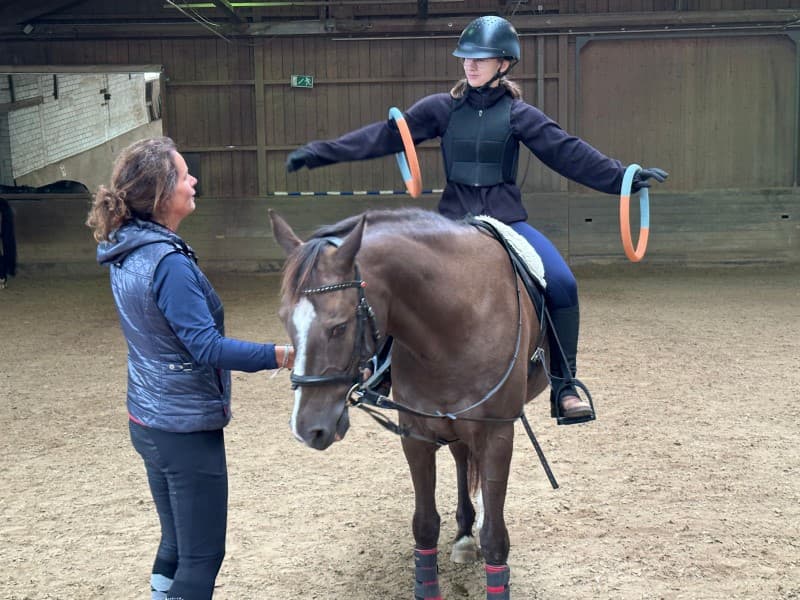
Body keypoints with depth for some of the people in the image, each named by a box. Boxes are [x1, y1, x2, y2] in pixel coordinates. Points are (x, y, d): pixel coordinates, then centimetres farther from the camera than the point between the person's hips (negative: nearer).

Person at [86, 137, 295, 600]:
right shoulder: (169, 263, -24)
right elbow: (206, 346, -29)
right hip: (187, 429, -9)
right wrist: (280, 355, -33)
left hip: (149, 421, 9)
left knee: (177, 542, 21)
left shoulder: (125, 251, 4)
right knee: (203, 554, 4)